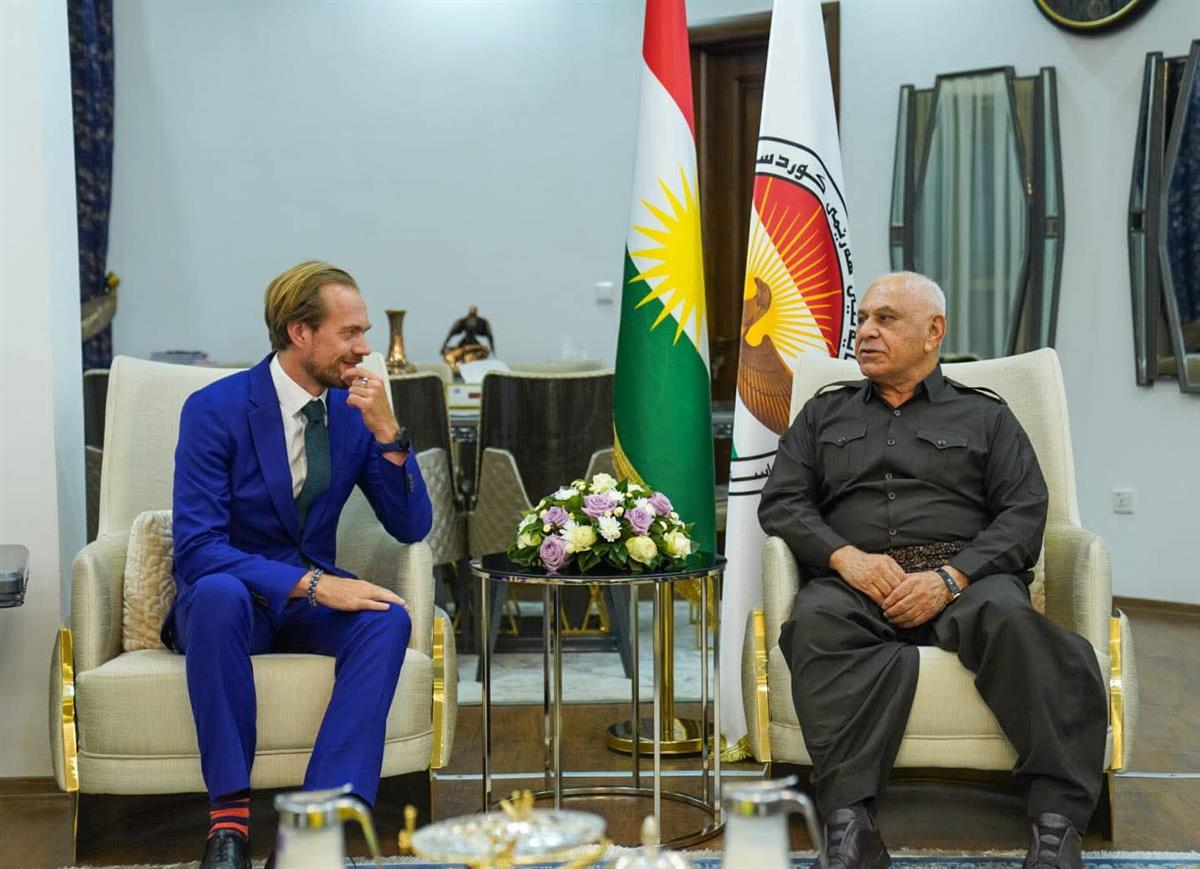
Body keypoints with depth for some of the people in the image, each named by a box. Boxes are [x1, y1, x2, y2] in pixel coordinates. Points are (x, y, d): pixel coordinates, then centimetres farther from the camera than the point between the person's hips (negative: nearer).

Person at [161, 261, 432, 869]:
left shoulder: (354, 409, 0)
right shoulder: (214, 409, -13)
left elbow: (411, 528, -1)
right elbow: (195, 549, -22)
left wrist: (387, 432, -17)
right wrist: (312, 583, -31)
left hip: (312, 600, 4)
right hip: (231, 599, -3)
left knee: (389, 619, -28)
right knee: (219, 593, -38)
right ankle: (229, 815, -31)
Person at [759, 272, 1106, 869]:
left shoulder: (985, 416, 20)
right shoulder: (824, 413, 26)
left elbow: (1023, 516, 7)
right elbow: (781, 503, 14)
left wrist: (950, 579, -12)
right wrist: (846, 557, -7)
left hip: (966, 578, -1)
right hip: (854, 580, 1)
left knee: (1008, 616, -36)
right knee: (816, 621, -35)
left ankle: (1058, 820, -40)